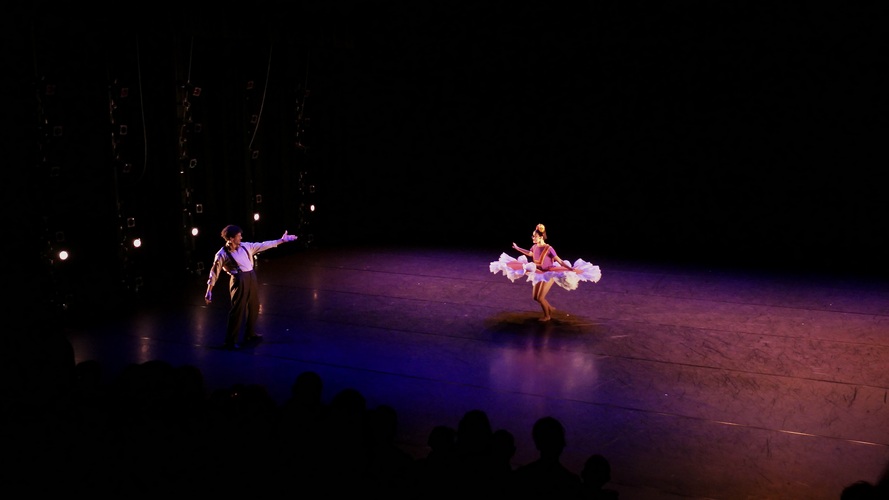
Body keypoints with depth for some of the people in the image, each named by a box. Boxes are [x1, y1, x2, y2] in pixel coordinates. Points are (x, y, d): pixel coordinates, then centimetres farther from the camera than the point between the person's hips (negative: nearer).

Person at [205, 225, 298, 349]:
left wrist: (282, 240, 16)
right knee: (237, 310, -6)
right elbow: (214, 273, -6)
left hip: (251, 278, 7)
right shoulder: (222, 254, -9)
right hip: (239, 281, -7)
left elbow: (263, 245, 15)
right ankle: (230, 341, 5)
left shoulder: (245, 246, 8)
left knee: (254, 307, 18)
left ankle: (250, 334, 36)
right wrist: (209, 291, -9)